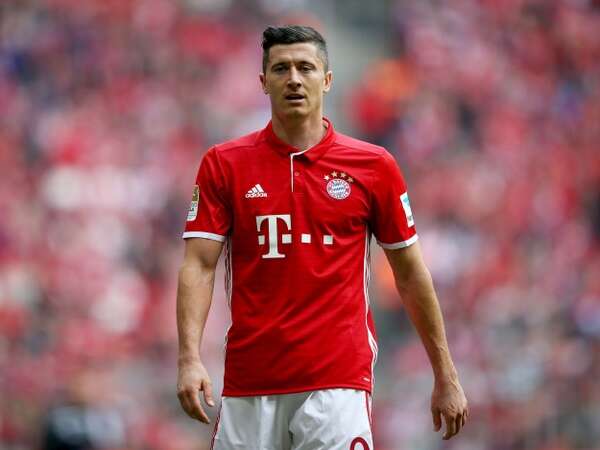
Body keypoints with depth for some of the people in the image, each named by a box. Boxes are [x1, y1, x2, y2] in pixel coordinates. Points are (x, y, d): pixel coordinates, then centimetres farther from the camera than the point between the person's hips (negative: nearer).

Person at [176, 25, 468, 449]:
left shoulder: (374, 166, 4)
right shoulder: (223, 164, 4)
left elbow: (411, 273, 10)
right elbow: (199, 266, -2)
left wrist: (446, 375, 11)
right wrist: (190, 358, -16)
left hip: (337, 383, -1)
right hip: (248, 386, 1)